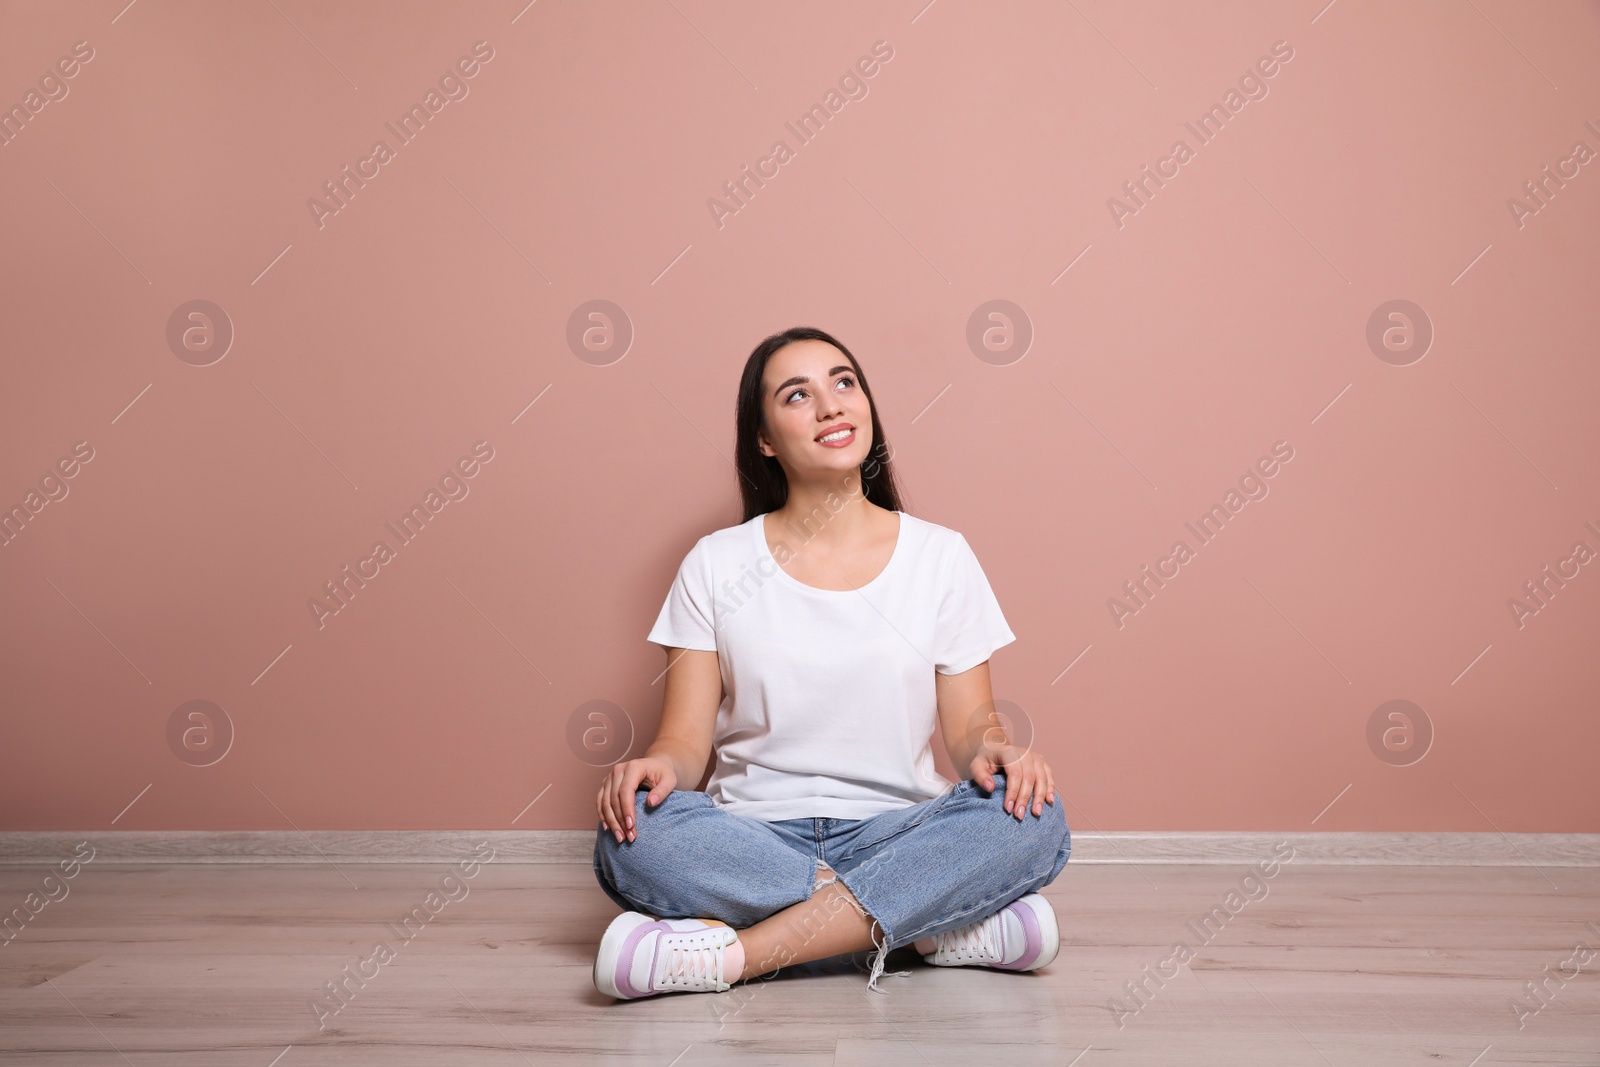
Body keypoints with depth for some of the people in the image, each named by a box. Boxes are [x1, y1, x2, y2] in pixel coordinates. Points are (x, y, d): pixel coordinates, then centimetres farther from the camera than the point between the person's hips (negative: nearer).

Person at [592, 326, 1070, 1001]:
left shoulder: (940, 555, 7)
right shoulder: (716, 565, 6)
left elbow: (970, 723, 6)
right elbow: (688, 736, 2)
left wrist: (994, 749, -18)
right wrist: (660, 764, -22)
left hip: (898, 834, 0)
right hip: (753, 841, 0)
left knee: (1033, 816, -29)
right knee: (631, 835, -31)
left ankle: (731, 953, -28)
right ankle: (944, 926, -24)